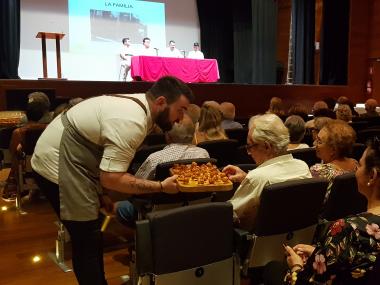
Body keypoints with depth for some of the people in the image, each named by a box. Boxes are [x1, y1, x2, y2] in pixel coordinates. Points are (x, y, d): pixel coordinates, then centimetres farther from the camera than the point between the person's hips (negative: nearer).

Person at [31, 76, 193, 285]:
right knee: (87, 241, -5)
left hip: (66, 161, 10)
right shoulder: (132, 122, -25)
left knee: (90, 236, 16)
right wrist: (161, 187, -21)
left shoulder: (135, 104, 5)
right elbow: (111, 178, -26)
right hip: (58, 166, -10)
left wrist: (100, 194, 11)